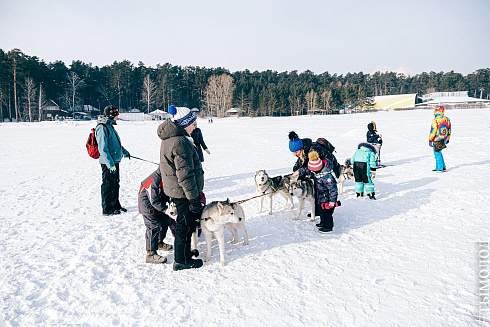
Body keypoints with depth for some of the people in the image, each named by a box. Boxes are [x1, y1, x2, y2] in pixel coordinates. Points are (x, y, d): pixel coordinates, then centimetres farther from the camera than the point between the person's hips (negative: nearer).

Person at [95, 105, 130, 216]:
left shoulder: (109, 126, 14)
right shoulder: (102, 128, -17)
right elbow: (103, 149, -22)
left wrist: (124, 152, 38)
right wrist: (110, 164, -24)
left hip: (114, 161, 10)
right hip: (108, 163, -10)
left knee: (115, 184, 17)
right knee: (108, 185, -1)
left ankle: (115, 205, 30)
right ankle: (107, 210, 10)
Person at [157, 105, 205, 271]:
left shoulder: (169, 138, 9)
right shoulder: (180, 143, -24)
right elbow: (185, 174, -25)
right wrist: (194, 198, -20)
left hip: (174, 189, 10)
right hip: (183, 192, -10)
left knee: (190, 218, 23)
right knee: (186, 225, 4)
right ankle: (182, 261, 19)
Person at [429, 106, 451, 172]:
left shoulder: (435, 120, -16)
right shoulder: (447, 119, 7)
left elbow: (433, 131, -17)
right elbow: (449, 130, 16)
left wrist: (430, 140, -11)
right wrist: (448, 139, 26)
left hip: (437, 140, -7)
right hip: (444, 139, 7)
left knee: (437, 154, 3)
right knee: (439, 153, 20)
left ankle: (440, 168, 7)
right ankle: (443, 167, 22)